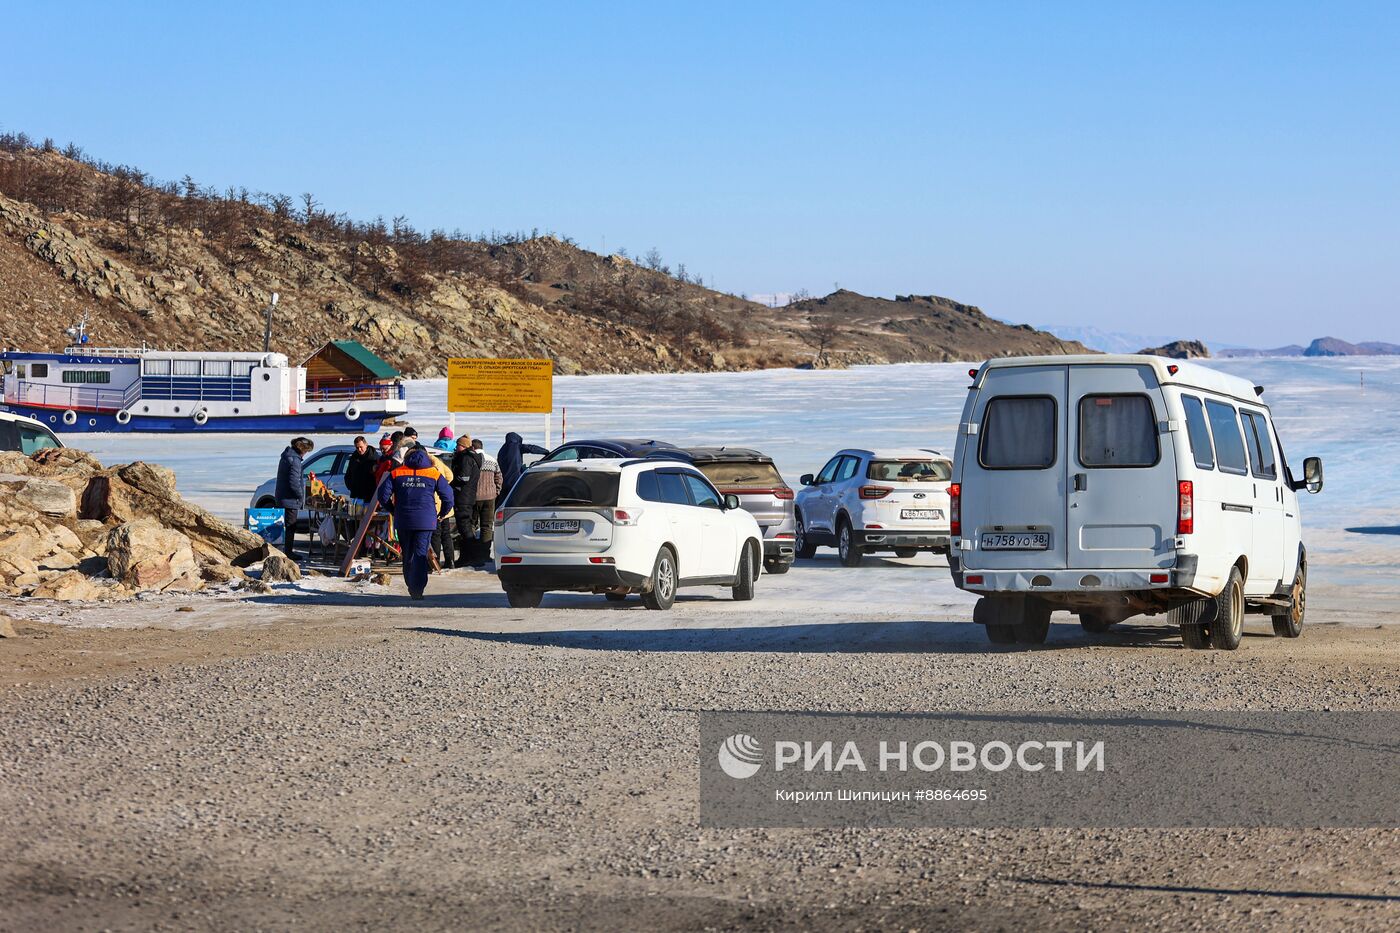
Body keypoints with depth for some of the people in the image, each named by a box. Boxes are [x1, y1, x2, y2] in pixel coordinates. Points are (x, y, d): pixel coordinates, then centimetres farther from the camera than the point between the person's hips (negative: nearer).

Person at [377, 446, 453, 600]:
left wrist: (393, 511, 17)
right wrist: (441, 514, 17)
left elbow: (383, 496, 2)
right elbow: (448, 497, 1)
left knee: (407, 555, 15)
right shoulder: (434, 474, 3)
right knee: (421, 555, -3)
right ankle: (417, 589, -15)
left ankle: (411, 587, 22)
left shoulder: (396, 473, 7)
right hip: (425, 522, -2)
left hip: (403, 522, 2)